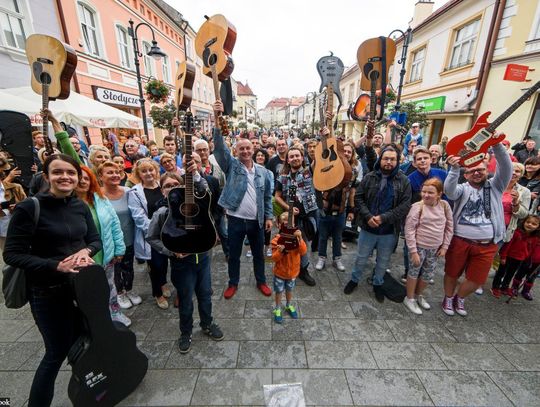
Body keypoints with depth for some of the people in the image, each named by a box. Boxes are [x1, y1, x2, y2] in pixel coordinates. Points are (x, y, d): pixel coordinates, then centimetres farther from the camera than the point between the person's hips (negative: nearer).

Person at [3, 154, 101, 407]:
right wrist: (56, 265, -24)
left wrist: (86, 251, -14)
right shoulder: (29, 208, -14)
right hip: (47, 291, -5)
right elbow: (12, 254, -13)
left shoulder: (80, 206, 1)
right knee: (57, 351, 8)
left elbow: (96, 240, 7)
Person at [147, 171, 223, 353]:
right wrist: (171, 251, -11)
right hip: (181, 261, -2)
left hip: (202, 256, 2)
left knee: (205, 294, 18)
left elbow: (204, 189, -20)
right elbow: (151, 238, -2)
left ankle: (207, 324, 44)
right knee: (185, 300, 15)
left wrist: (195, 174, -35)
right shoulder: (161, 213, -8)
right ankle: (186, 333, 41)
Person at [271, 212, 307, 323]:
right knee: (279, 291, 16)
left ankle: (289, 306, 49)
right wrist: (280, 251, -39)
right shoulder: (277, 239, -21)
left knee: (289, 289, 24)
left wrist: (300, 239, -37)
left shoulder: (296, 238, -14)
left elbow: (303, 252, -25)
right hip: (280, 272, -2)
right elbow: (274, 258, -19)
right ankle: (277, 309, 39)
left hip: (293, 271, 3)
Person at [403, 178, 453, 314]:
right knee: (414, 272, 9)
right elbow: (409, 230, -16)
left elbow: (449, 227, 6)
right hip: (419, 247, -4)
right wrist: (413, 251, -16)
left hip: (435, 248, 5)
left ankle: (418, 295, 41)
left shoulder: (444, 206, -4)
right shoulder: (417, 207, -17)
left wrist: (444, 246, 3)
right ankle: (410, 299, 28)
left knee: (428, 274, 17)